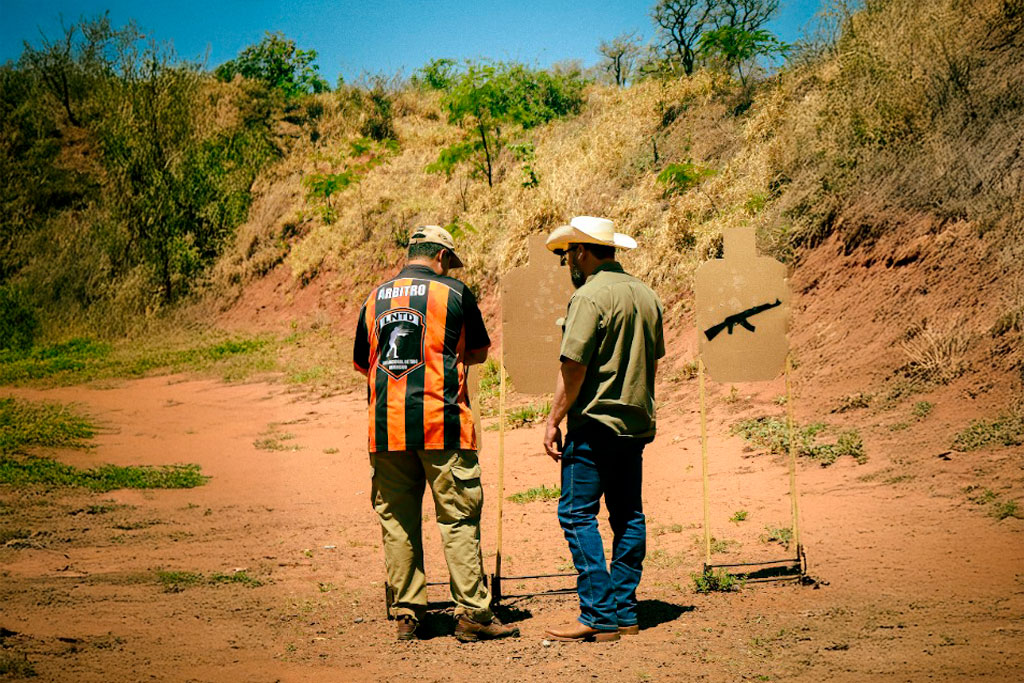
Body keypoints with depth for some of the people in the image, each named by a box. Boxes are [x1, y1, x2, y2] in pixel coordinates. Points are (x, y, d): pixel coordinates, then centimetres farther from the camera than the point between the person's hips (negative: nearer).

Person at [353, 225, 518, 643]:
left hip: (385, 425, 4)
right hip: (441, 421, -4)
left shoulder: (374, 299, 12)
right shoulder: (453, 292, 1)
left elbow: (362, 364, 20)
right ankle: (472, 612, 1)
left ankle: (406, 613, 11)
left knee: (396, 521, 9)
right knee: (458, 517, 1)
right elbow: (479, 352, 11)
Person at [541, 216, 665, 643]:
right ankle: (625, 612, 15)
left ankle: (599, 616, -9)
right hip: (636, 423, 9)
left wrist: (554, 420, -9)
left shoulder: (590, 296, -13)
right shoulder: (645, 294, 12)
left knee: (577, 514, -5)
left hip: (595, 422, -9)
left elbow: (573, 367, -16)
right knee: (628, 515, 12)